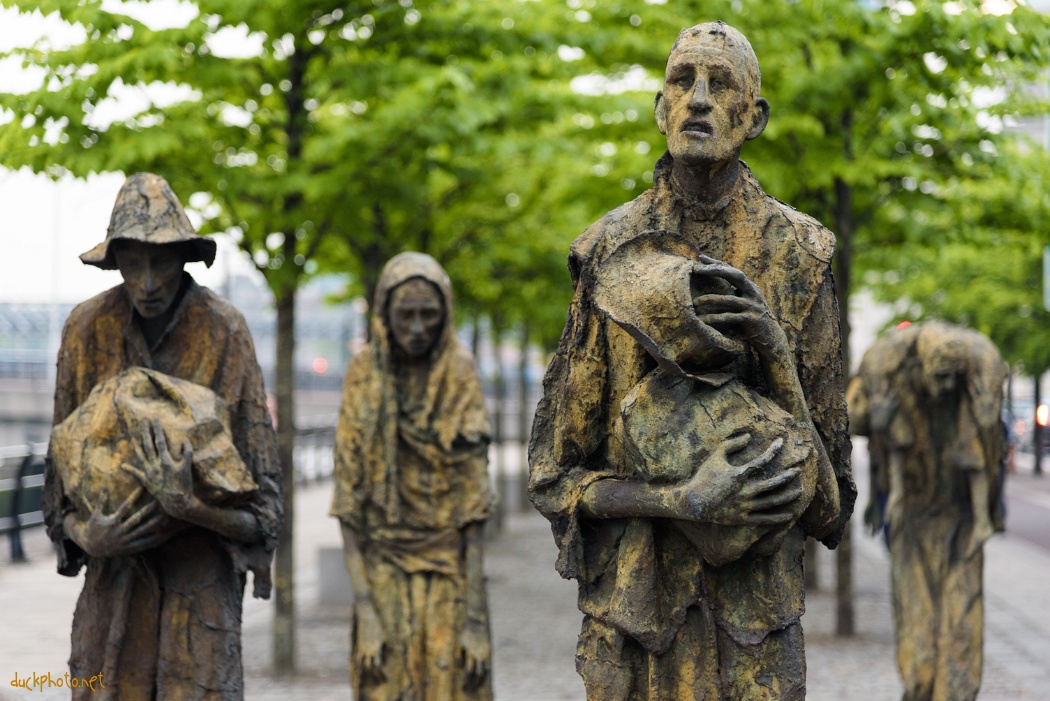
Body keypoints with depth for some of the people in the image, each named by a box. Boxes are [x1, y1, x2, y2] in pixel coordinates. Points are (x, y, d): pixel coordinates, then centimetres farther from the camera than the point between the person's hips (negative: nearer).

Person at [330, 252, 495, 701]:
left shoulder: (461, 380, -2)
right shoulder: (364, 378, -2)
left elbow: (473, 507, -4)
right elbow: (348, 503, -3)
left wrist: (475, 619, -9)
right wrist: (364, 611, -11)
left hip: (450, 579, 0)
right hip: (385, 576, 0)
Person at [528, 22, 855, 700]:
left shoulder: (798, 255, -1)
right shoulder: (611, 251, -1)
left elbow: (825, 479, -1)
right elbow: (555, 475, -1)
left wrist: (773, 347, -17)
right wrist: (688, 501, -17)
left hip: (757, 620, 0)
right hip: (630, 605, 0)